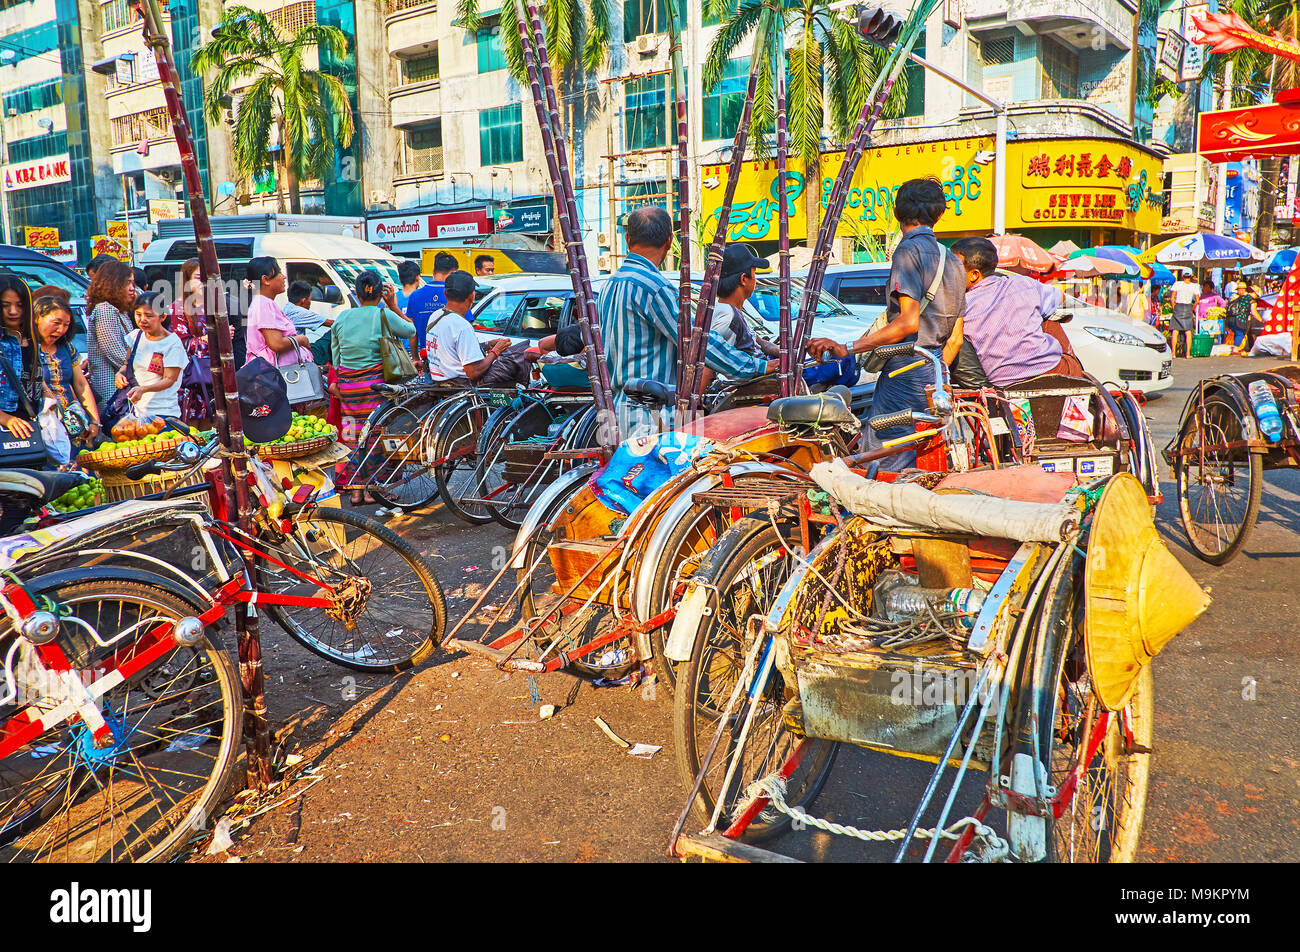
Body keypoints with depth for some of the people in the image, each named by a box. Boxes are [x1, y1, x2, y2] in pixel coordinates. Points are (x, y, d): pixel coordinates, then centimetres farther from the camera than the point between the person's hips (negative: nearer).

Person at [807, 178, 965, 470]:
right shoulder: (953, 261, 18)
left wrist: (848, 348, -22)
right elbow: (955, 339, 19)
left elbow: (909, 322, -20)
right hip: (934, 378, 9)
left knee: (883, 470, -9)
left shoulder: (909, 250, -8)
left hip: (905, 374, -9)